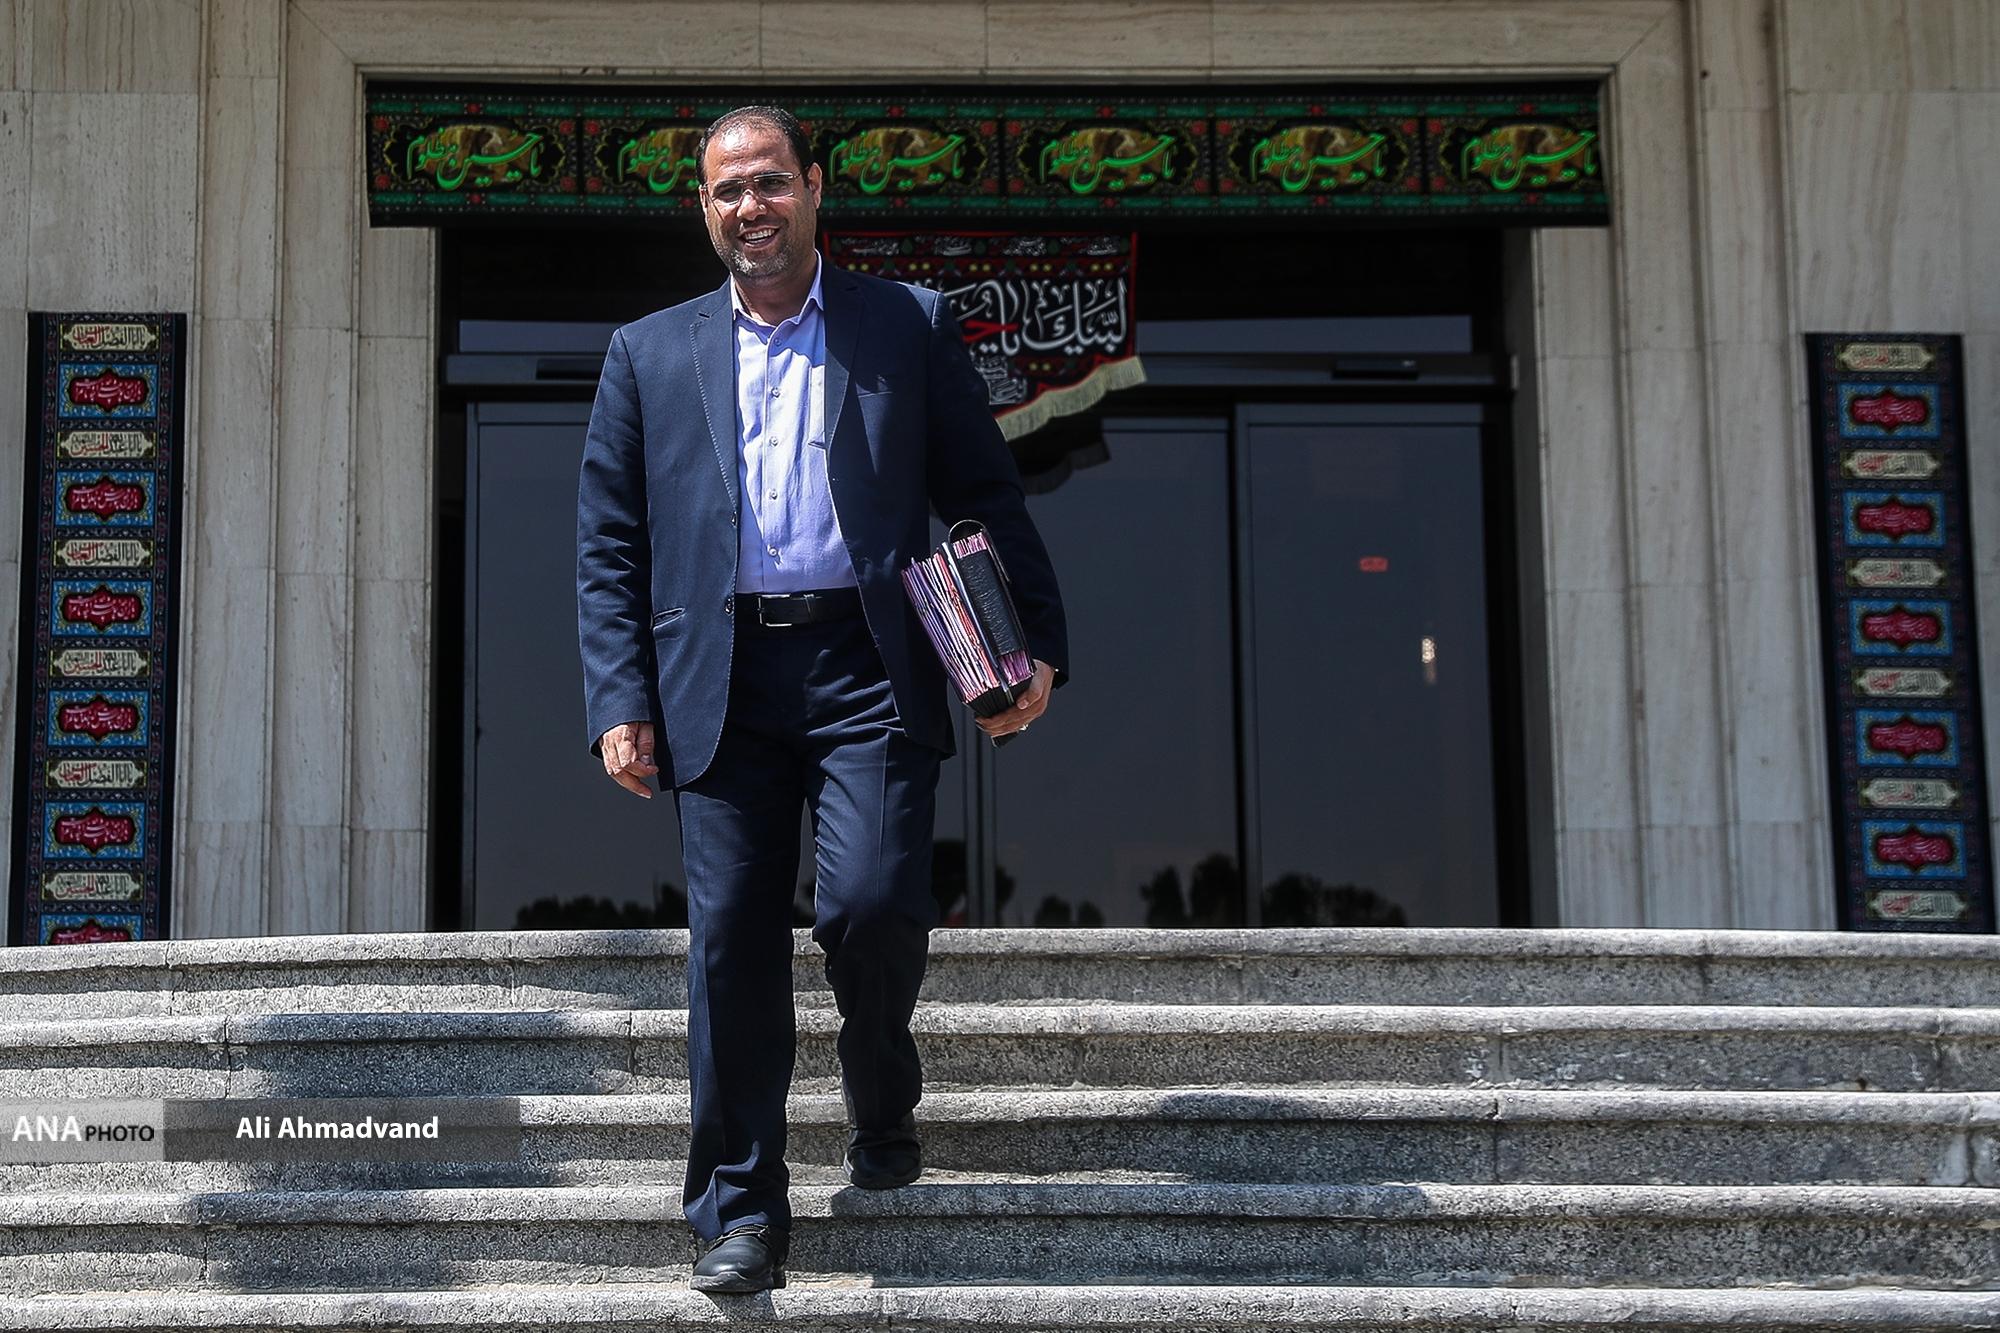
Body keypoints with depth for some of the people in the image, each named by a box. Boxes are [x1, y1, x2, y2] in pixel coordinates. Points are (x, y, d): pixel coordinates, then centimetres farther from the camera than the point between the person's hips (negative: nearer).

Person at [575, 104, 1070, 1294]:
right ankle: (741, 1212, 10)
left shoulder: (910, 327, 12)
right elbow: (609, 549, 12)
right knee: (732, 941, -1)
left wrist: (1039, 647, -1)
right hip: (723, 682, 2)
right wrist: (620, 702, 1)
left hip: (866, 670, -2)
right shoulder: (649, 354, 16)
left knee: (873, 905, -15)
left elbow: (989, 500, 10)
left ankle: (884, 1102, 17)